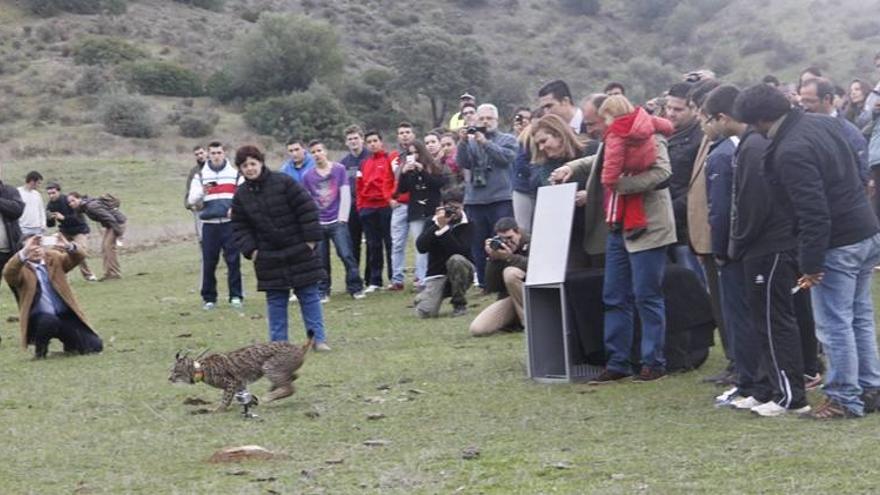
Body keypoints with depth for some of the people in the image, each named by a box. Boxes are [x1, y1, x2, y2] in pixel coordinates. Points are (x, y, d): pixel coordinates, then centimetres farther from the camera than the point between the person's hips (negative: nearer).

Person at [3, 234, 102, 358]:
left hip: (65, 315, 4)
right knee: (49, 321, -41)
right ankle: (40, 348, -8)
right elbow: (8, 274, -24)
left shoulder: (54, 258, 9)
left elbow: (78, 257, -4)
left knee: (94, 346, -7)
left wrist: (69, 246, -28)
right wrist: (25, 252, -38)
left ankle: (69, 343, 27)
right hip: (39, 319, -4)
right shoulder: (21, 268, -1)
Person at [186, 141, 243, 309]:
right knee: (209, 262, 1)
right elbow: (191, 200, 4)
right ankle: (208, 298, 9)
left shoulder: (235, 173, 9)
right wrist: (202, 192, -16)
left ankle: (236, 296, 3)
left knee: (233, 260, -3)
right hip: (209, 224, 1)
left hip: (230, 223, -1)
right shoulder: (201, 175, 10)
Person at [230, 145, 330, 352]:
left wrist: (310, 239, -11)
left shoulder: (283, 182, -8)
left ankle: (319, 338, 6)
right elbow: (239, 227, 8)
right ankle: (278, 342, 12)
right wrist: (250, 250, -4)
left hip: (299, 252, -3)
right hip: (269, 257, 3)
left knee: (309, 295, 1)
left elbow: (307, 209, -9)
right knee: (275, 300, 5)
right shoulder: (241, 195, 3)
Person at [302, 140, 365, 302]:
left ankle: (355, 288, 0)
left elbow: (345, 195, 1)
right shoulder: (308, 176, 5)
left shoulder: (339, 169, 2)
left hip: (337, 222, -2)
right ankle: (322, 292, 11)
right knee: (321, 260, 2)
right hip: (318, 224, 2)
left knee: (346, 255, -8)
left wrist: (342, 218, -5)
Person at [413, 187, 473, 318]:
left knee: (456, 260, -36)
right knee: (424, 312, -24)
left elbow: (461, 251, -22)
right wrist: (437, 226, -20)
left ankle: (460, 304, -14)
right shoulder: (432, 222, 2)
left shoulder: (466, 224, -6)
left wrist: (444, 229, -25)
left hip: (460, 273, -1)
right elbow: (421, 247, -13)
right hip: (437, 275, 1)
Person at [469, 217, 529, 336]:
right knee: (476, 329, -16)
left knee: (510, 272, -32)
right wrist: (493, 260, -17)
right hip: (509, 299, 4)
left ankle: (528, 320, -18)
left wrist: (510, 257, -31)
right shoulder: (497, 248, 3)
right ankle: (515, 321, 8)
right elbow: (491, 288, -4)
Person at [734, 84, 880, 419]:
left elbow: (814, 213, -24)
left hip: (838, 244, -9)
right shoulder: (823, 123, 5)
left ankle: (844, 399, 8)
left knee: (834, 325, 1)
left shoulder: (790, 152, -22)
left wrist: (811, 263, -19)